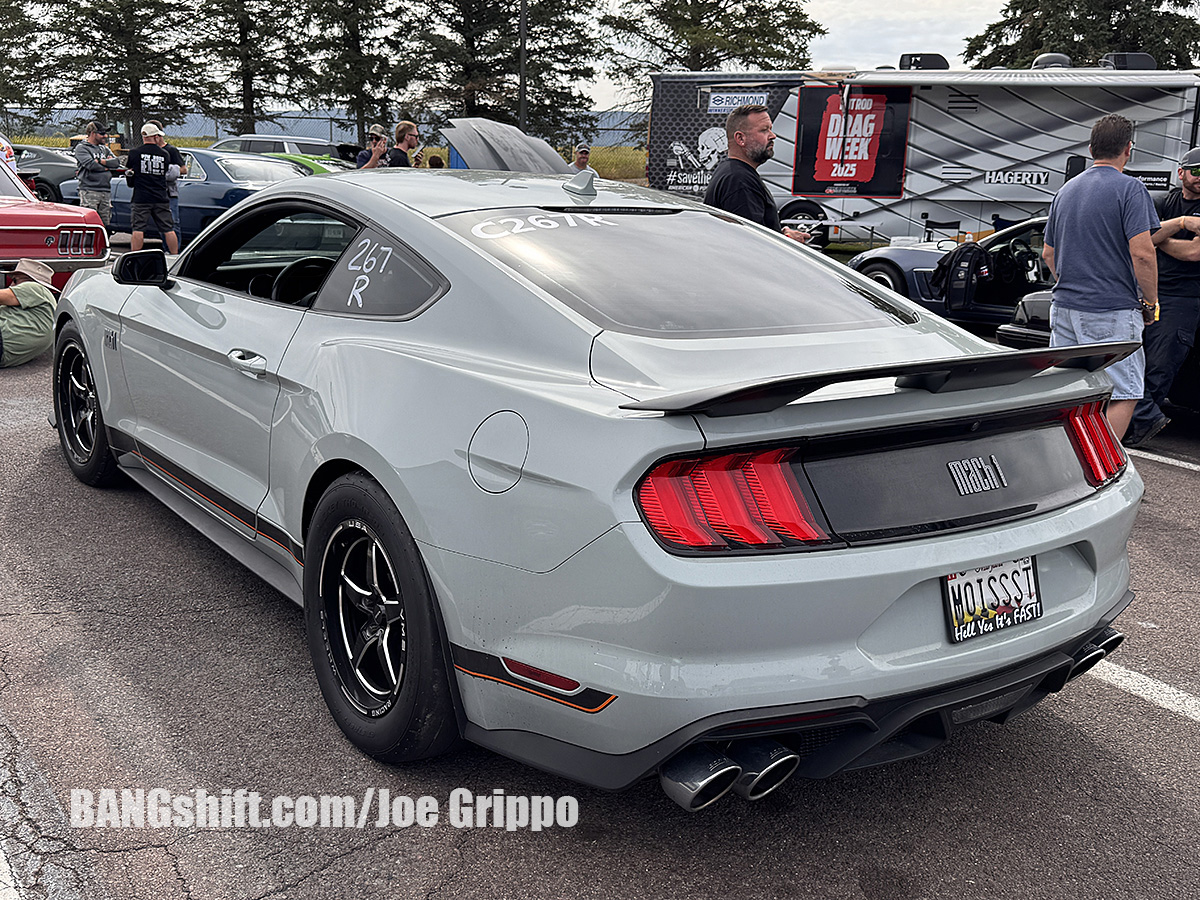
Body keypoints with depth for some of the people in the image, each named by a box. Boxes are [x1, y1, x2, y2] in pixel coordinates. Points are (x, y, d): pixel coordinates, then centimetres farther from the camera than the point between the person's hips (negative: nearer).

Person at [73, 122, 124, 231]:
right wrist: (108, 166, -3)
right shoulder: (81, 148, 0)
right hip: (89, 191, -6)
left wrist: (101, 161, -7)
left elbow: (116, 162, 6)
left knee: (106, 225, 7)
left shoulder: (104, 148, 20)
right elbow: (90, 165, -15)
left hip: (106, 191, 6)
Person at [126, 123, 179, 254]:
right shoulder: (165, 154, 2)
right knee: (168, 230, 8)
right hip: (161, 198, 2)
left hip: (140, 199, -1)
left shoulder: (134, 153, -2)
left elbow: (130, 170, 10)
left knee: (138, 230, 0)